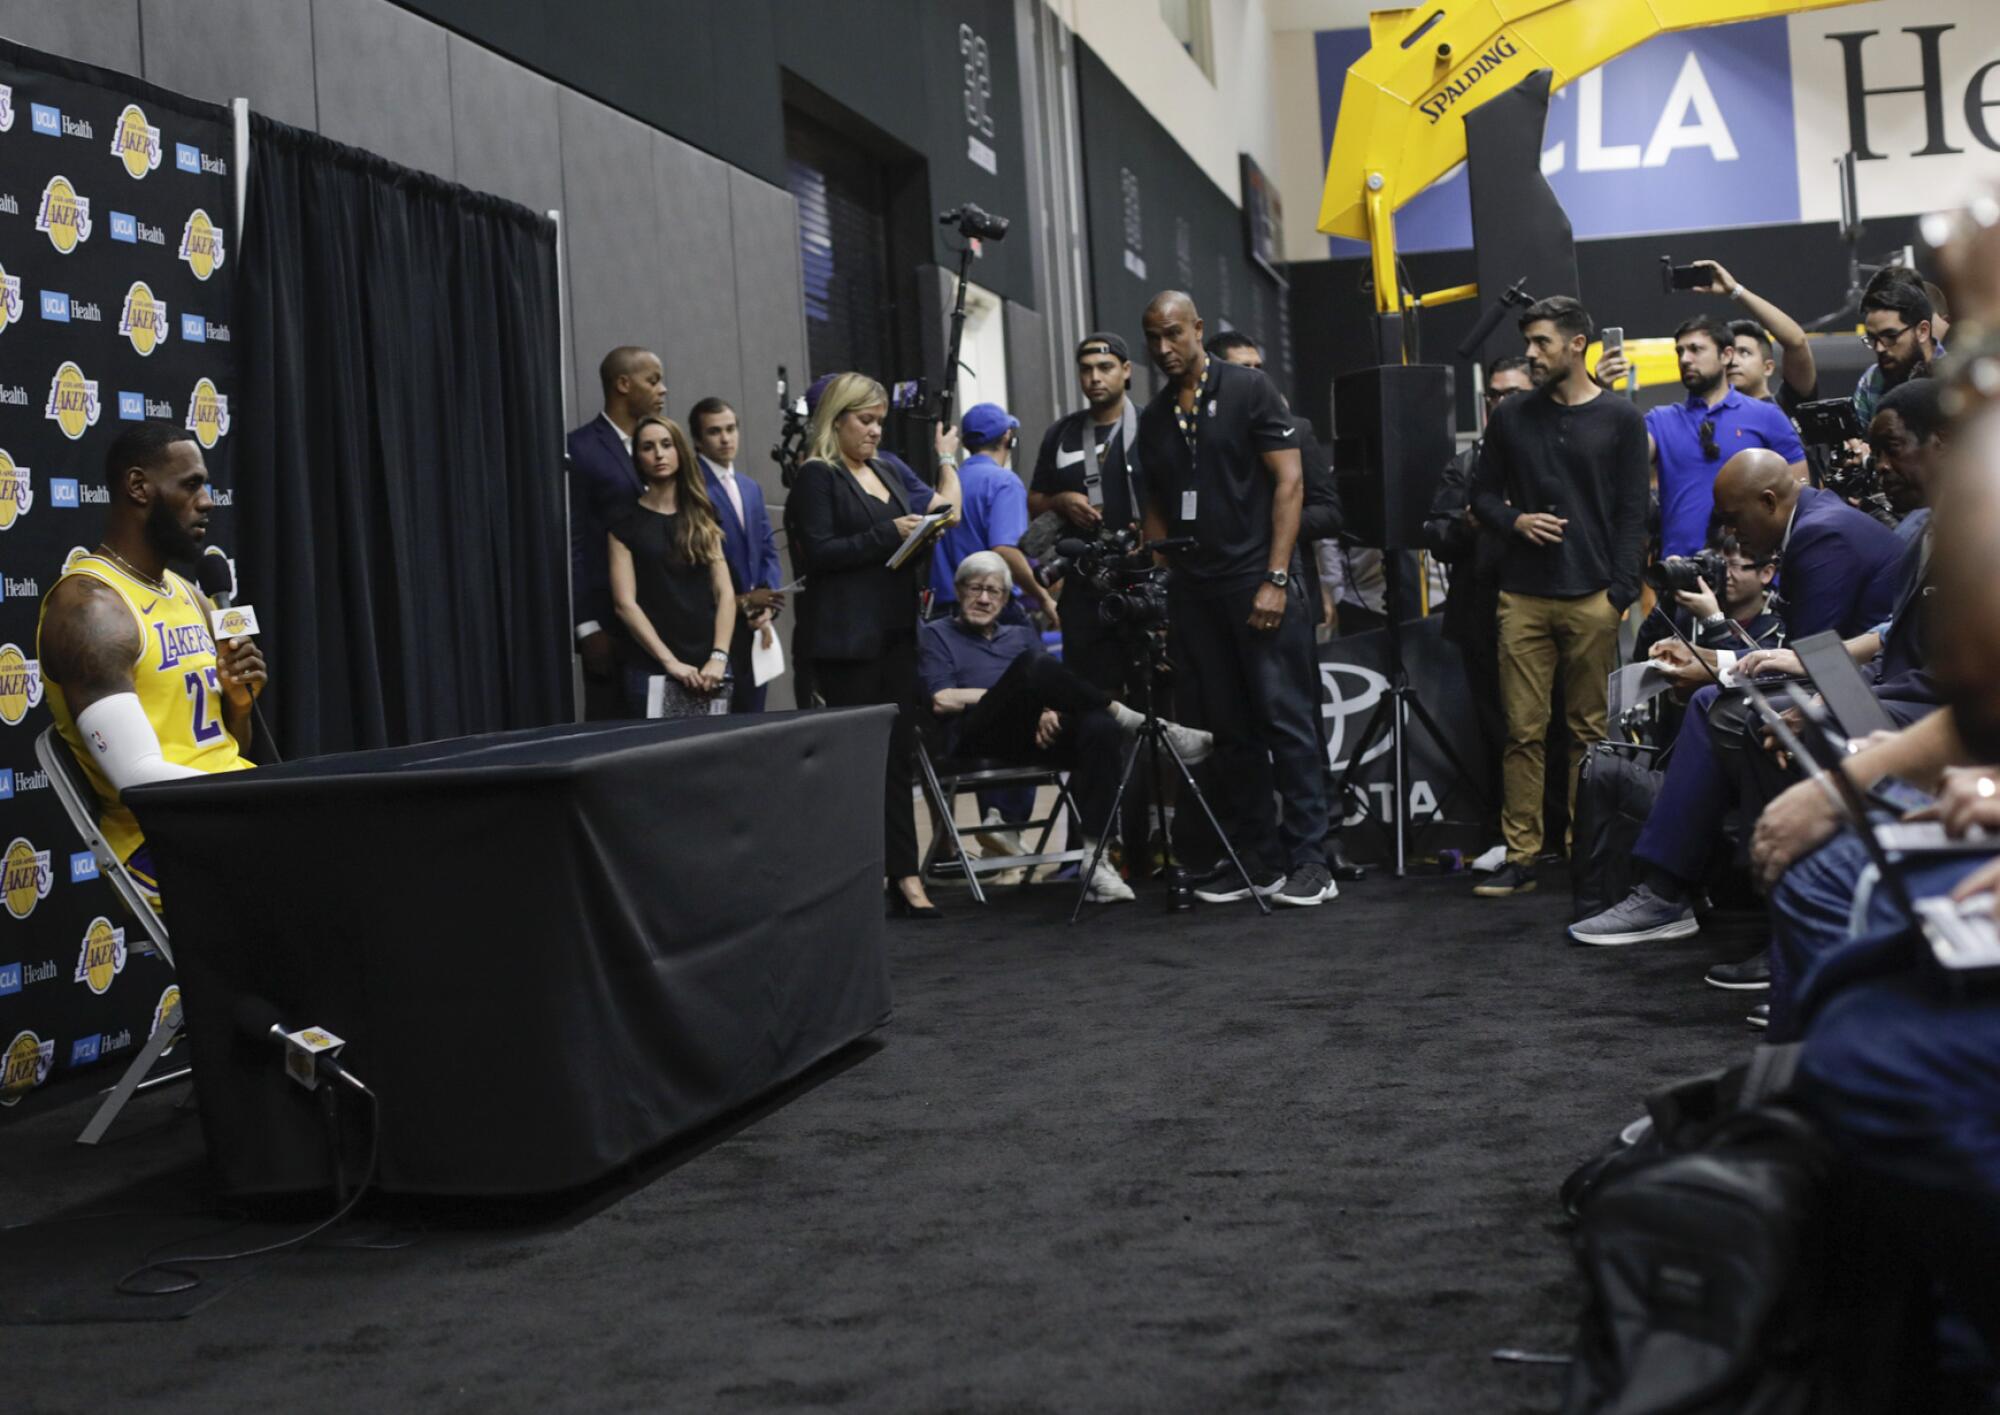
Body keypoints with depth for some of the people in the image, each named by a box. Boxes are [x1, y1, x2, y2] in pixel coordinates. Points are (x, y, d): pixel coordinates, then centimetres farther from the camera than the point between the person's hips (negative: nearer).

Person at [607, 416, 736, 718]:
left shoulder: (702, 518, 13)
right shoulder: (626, 522, 3)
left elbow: (725, 593, 6)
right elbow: (625, 603, -5)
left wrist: (719, 657, -7)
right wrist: (670, 661, -13)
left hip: (709, 668, 3)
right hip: (651, 669, -3)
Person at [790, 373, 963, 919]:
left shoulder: (889, 474, 19)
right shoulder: (817, 477, -3)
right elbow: (818, 552, -12)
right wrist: (888, 533, -16)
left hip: (896, 631, 7)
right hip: (848, 638, -7)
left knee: (897, 755, 4)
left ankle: (904, 875, 4)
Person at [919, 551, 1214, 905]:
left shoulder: (1022, 635, 32)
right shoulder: (936, 634, 19)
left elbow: (1052, 682, 16)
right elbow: (942, 700, 1)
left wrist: (1052, 708, -10)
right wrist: (1021, 690, 1)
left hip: (1039, 734, 4)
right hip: (977, 739, -4)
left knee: (1100, 727, -31)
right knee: (1033, 665, -33)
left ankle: (1095, 857, -38)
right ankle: (1138, 723, -24)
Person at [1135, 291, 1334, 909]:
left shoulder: (1249, 390, 0)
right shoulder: (1153, 419, 15)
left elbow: (1289, 482, -5)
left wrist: (1276, 579, -12)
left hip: (1258, 584, -5)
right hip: (1193, 592, 5)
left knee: (1287, 721, -5)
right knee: (1228, 731, 6)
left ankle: (1307, 858, -1)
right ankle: (1253, 858, 13)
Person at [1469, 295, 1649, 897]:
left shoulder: (1619, 420, 6)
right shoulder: (1511, 418, 12)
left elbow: (1632, 513, 2)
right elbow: (1483, 493, 18)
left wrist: (1620, 593, -7)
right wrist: (1515, 520, -4)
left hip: (1592, 599, -2)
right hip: (1522, 598, 2)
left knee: (1590, 732, 1)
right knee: (1522, 730, 0)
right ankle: (1519, 856, 3)